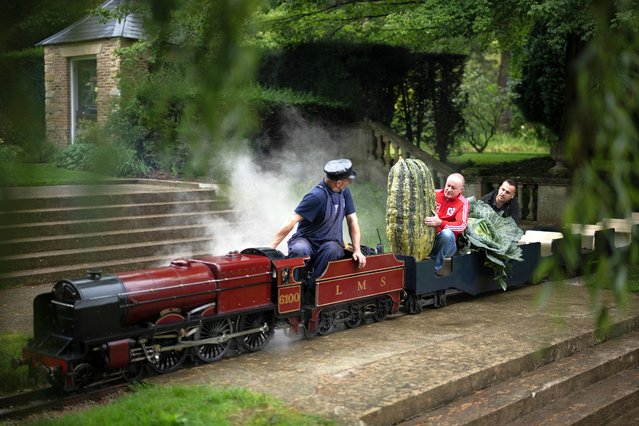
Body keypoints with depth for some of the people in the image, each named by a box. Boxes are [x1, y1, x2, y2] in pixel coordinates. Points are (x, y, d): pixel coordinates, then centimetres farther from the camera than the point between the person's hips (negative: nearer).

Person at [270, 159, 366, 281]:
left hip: (330, 243, 4)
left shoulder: (344, 192, 4)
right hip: (306, 240, -4)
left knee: (332, 249, -34)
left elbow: (352, 220, 9)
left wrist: (357, 250, 0)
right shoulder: (317, 196, -19)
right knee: (299, 250, -40)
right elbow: (291, 220, -23)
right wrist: (271, 247, -28)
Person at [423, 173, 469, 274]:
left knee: (447, 233, -35)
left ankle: (435, 269, -23)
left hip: (446, 243, -2)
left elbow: (461, 226, -14)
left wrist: (440, 222, -30)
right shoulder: (435, 194, 6)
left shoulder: (463, 203, 0)